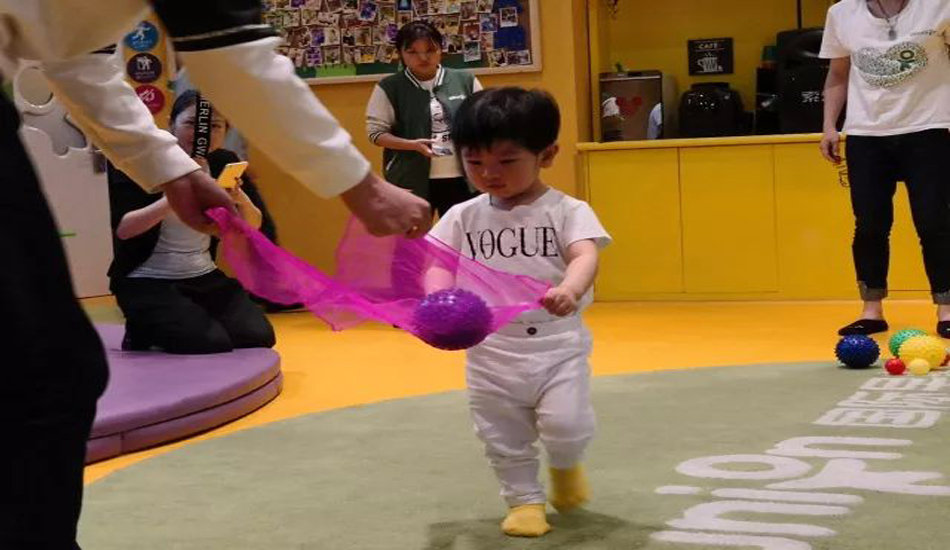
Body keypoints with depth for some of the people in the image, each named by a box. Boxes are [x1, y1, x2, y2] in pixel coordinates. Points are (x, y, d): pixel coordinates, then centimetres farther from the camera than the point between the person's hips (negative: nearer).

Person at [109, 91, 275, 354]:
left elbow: (253, 227, 7)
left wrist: (241, 200, -16)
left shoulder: (224, 163, 3)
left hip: (204, 277, 6)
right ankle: (143, 334, 6)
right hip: (147, 282, -6)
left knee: (258, 337, -13)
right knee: (213, 344, -24)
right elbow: (122, 229, -20)